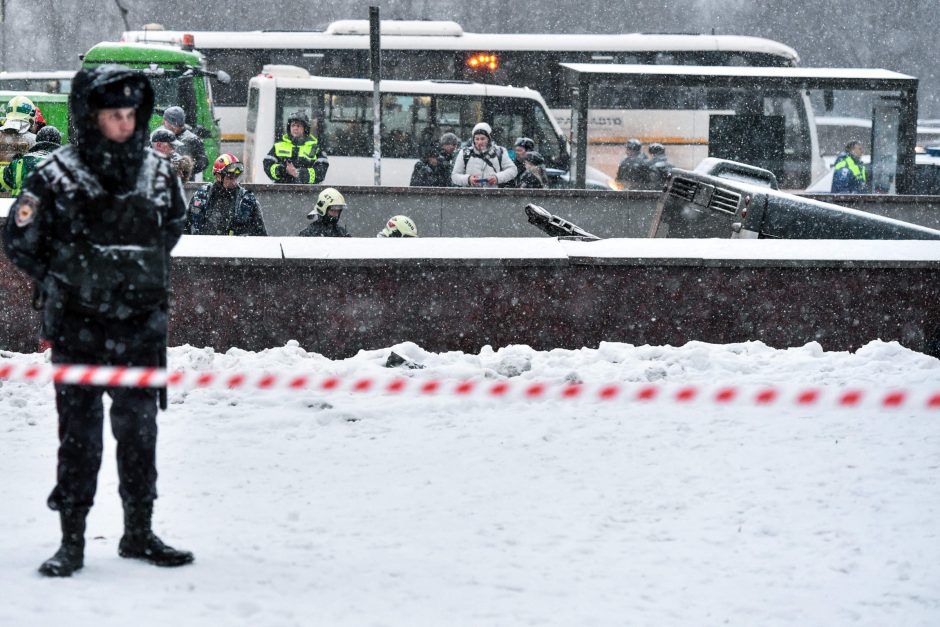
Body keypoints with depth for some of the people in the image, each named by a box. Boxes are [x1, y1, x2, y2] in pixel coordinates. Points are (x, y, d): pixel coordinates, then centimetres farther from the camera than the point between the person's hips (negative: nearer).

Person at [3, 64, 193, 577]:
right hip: (78, 328, -3)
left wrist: (142, 279, 12)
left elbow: (172, 230, 20)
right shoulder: (57, 177, -9)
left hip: (141, 327, 3)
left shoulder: (158, 173, 3)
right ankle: (71, 542, 6)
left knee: (139, 430, 8)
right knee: (79, 433, 0)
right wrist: (65, 282, 0)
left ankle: (139, 533, 19)